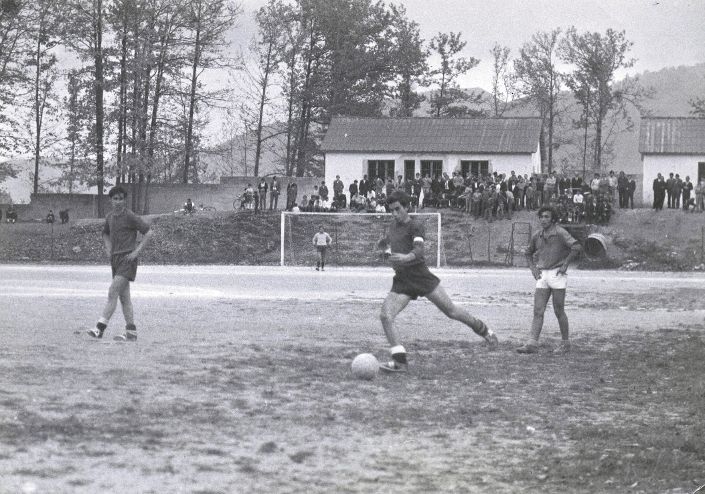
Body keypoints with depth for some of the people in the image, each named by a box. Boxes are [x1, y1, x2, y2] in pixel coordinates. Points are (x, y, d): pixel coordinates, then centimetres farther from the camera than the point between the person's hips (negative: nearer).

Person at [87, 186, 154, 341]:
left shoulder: (130, 216, -9)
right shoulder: (110, 217, 12)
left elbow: (148, 233, -9)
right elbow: (105, 234, 32)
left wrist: (136, 251, -13)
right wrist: (109, 249, 15)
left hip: (127, 260, -8)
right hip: (115, 259, 8)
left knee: (112, 293, -15)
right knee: (124, 297, 7)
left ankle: (100, 328, -19)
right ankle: (131, 333, 9)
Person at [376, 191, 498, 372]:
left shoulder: (415, 226, -6)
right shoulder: (393, 225, 14)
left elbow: (419, 249, -25)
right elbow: (386, 242, 38)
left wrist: (407, 257, -47)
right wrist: (385, 248, 13)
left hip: (420, 274, -5)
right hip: (401, 281, 5)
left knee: (451, 311, 1)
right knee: (385, 316, -16)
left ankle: (483, 329, 28)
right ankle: (400, 361, -11)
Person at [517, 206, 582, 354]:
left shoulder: (560, 233, -8)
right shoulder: (537, 236, 10)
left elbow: (577, 248, -20)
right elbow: (529, 253, 26)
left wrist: (565, 264, -16)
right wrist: (533, 268, 10)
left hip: (557, 274, -5)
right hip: (542, 275, 5)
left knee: (559, 311, 2)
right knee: (538, 311, -5)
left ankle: (565, 342, 17)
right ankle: (532, 344, -12)